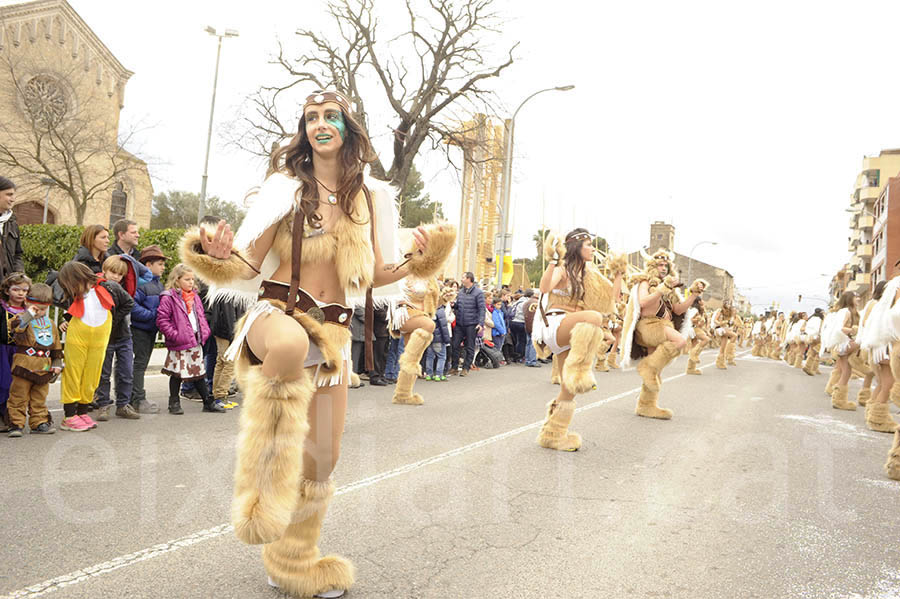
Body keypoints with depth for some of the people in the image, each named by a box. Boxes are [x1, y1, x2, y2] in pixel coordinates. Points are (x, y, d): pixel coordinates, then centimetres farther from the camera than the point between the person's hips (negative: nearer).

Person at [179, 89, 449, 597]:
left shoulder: (371, 197, 8)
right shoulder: (286, 186, -1)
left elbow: (378, 276, 12)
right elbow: (249, 266, -2)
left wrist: (419, 260, -5)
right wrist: (220, 255, -24)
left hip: (333, 331, 4)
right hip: (278, 312, -4)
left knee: (323, 455, 7)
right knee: (292, 345, -43)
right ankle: (262, 487, -26)